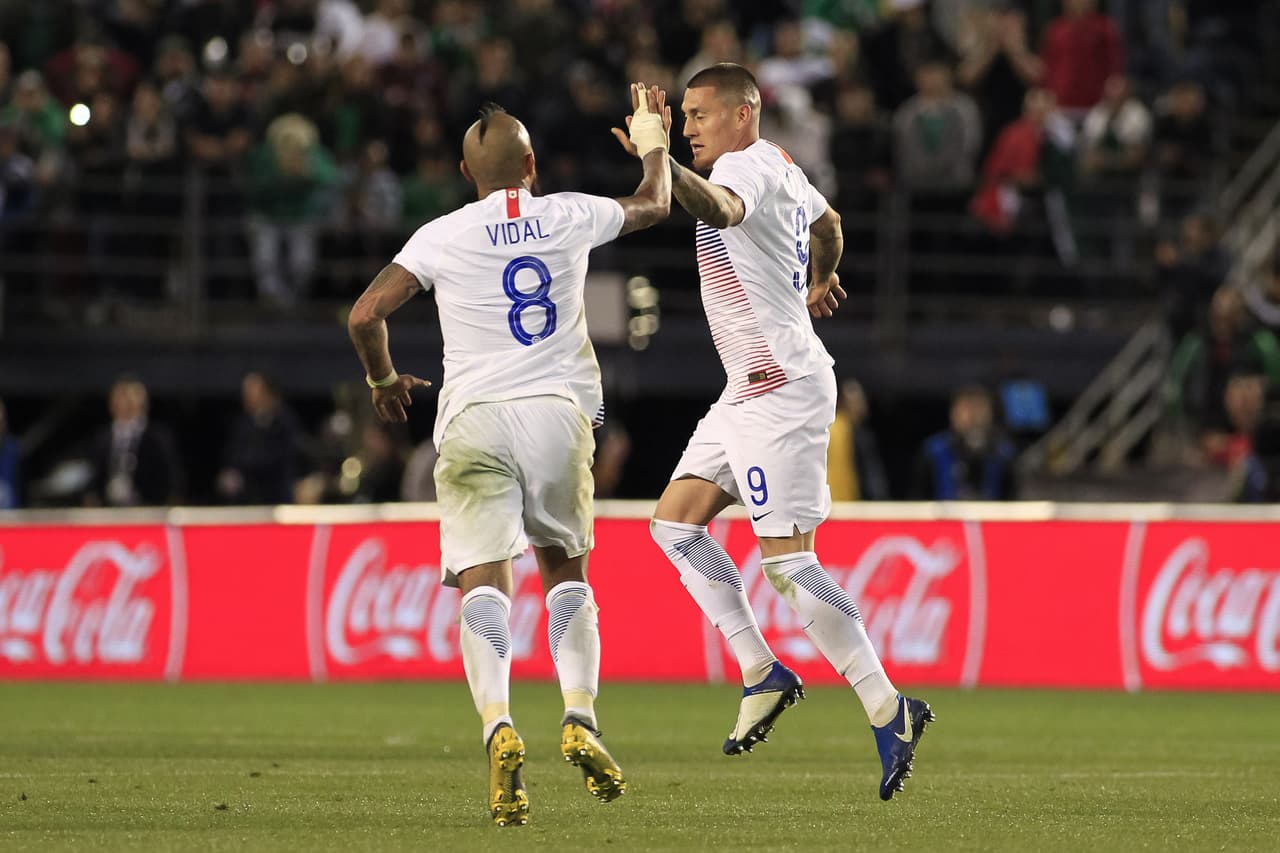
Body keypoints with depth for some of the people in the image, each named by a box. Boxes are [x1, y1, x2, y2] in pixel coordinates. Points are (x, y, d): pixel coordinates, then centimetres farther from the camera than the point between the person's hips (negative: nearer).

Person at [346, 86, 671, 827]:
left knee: (485, 584, -8)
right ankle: (581, 717, 1)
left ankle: (499, 727, -30)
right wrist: (654, 142, 46)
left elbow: (366, 314, -4)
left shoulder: (443, 237, 2)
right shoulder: (568, 218, 8)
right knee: (567, 573, 18)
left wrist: (384, 380, 15)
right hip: (560, 412, 2)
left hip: (476, 421, -2)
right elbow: (655, 205, 27)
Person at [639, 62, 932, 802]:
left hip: (782, 391, -10)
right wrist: (818, 283, 55)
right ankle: (763, 674, 9)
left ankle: (887, 708, -11)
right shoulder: (784, 170, 15)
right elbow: (827, 222, 36)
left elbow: (719, 210, -39)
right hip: (752, 389, 10)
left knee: (787, 561, -13)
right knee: (675, 520, 9)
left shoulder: (748, 166, -14)